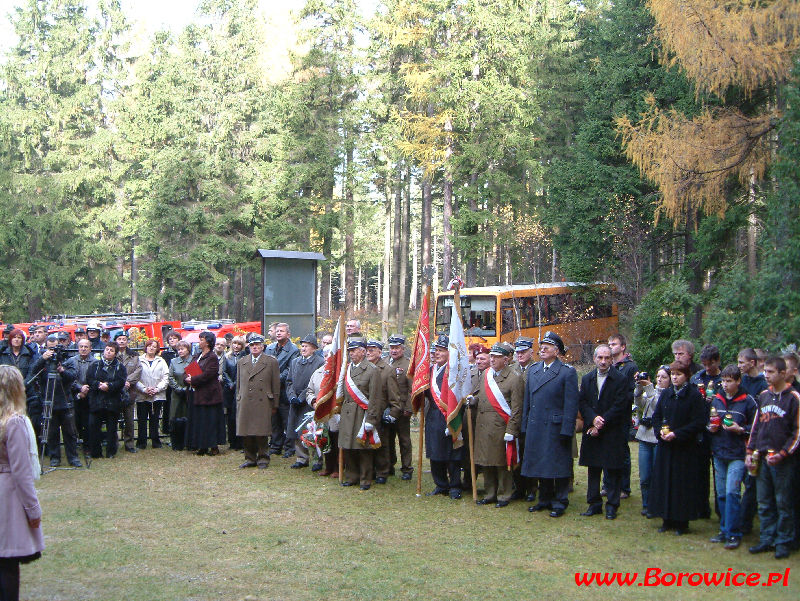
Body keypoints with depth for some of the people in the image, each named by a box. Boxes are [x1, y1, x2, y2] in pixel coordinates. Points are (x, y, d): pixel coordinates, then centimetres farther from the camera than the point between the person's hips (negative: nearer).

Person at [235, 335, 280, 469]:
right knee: (245, 434, 2)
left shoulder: (271, 362, 4)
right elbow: (238, 384, 20)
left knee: (261, 433, -5)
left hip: (262, 404, -3)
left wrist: (275, 405, 2)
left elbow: (276, 385, 4)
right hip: (244, 404, 3)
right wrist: (238, 402, 14)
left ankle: (263, 458, 9)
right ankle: (250, 458, 14)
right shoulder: (241, 362, 16)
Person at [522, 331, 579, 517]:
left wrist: (566, 431, -14)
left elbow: (571, 404, -9)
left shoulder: (567, 372, -6)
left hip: (556, 427, -6)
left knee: (558, 465, 1)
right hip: (535, 427, 6)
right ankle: (545, 500, 25)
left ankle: (560, 502, 11)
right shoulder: (533, 369, 12)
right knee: (541, 465, 13)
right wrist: (525, 425, 10)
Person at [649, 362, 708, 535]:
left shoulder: (694, 395, -7)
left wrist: (677, 433, -18)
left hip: (685, 448, -5)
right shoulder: (666, 394, 9)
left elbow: (700, 422, -12)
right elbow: (656, 416, 13)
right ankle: (667, 520, 16)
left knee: (683, 485, -1)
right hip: (666, 447, 5)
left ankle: (681, 522, 8)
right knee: (665, 482, 7)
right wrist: (660, 431, -7)